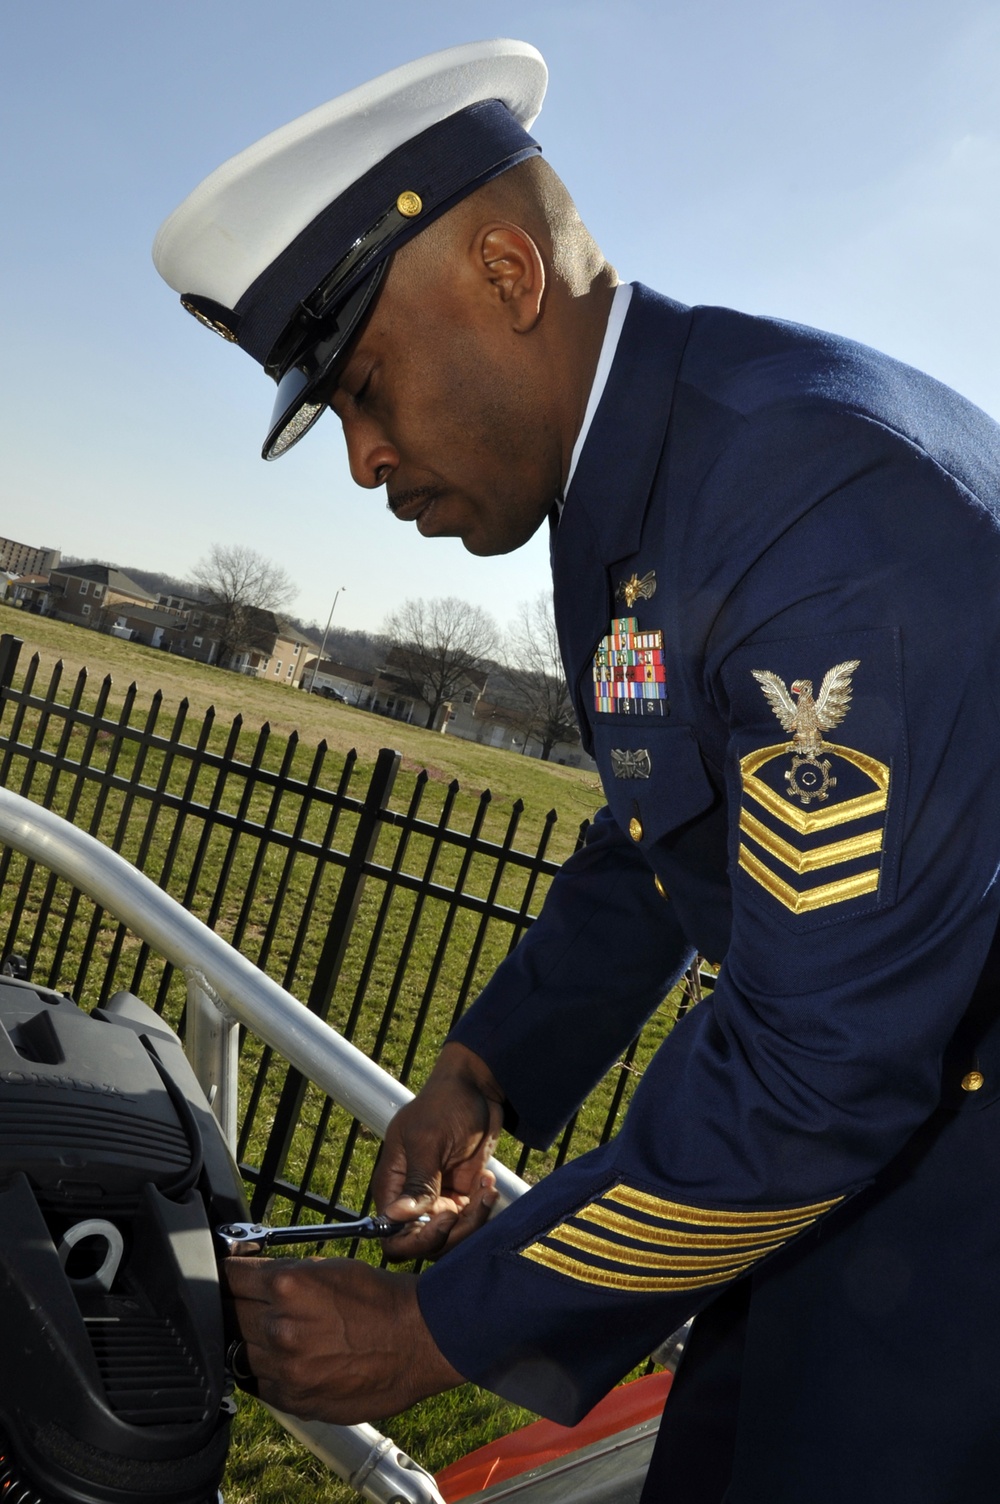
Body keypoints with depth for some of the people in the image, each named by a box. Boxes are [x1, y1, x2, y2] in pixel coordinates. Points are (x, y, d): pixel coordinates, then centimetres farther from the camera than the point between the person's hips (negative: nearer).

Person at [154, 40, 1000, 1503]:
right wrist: (484, 1069, 3)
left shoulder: (831, 495, -29)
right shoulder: (625, 470, 3)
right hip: (868, 1095, 8)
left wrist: (440, 1327, -19)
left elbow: (826, 1068, -29)